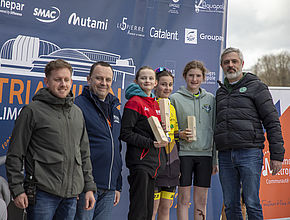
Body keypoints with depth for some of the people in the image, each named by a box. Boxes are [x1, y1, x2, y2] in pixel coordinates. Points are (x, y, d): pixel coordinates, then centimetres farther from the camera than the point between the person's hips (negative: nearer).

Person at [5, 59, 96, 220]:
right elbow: (15, 155, -4)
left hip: (71, 194, 5)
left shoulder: (77, 112, 13)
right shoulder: (32, 111, -5)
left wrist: (89, 187, 12)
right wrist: (17, 189, -9)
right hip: (42, 192, -5)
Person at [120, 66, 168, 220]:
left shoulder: (156, 104, 16)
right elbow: (125, 133, -13)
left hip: (154, 161, 8)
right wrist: (151, 143, -18)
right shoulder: (134, 102, -7)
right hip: (140, 160, -8)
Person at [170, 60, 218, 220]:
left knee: (201, 201, 7)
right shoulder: (175, 98, 2)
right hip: (184, 153, -2)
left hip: (205, 154, 3)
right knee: (183, 199, 1)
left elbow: (215, 130, 11)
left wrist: (216, 159, 8)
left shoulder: (210, 99, 11)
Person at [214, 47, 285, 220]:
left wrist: (277, 155, -8)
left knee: (252, 203, -4)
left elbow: (272, 122, -1)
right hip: (225, 156, 5)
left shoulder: (256, 86, 4)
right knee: (230, 205, 8)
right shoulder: (220, 92, 20)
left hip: (250, 153, -5)